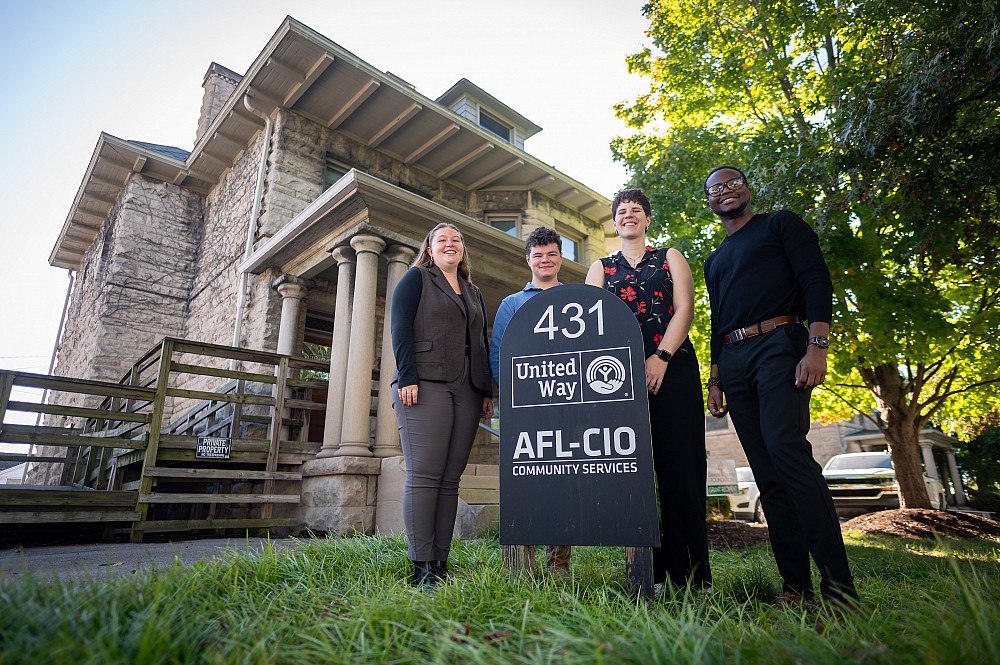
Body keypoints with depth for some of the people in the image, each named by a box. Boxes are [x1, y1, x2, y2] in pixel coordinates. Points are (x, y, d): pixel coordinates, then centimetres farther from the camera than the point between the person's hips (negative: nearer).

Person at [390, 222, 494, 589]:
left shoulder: (473, 293, 25)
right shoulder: (416, 278, 9)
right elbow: (400, 328, -2)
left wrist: (487, 391, 12)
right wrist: (408, 377, -14)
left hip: (467, 391, 5)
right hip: (426, 385, -5)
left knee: (450, 479, 2)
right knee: (424, 475, -8)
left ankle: (440, 563, 7)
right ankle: (422, 568, -2)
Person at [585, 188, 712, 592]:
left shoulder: (670, 257, 17)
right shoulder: (601, 268, 20)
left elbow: (685, 308, 4)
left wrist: (661, 356, -11)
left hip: (673, 367, -1)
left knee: (680, 466, -5)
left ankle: (691, 574, 4)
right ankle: (648, 572, 6)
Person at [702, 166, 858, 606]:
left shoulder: (780, 224, 12)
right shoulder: (714, 262, 27)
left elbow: (816, 281, -1)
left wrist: (817, 346, -16)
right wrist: (715, 379, 15)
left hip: (778, 344, -5)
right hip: (732, 360, 6)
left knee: (785, 446, -25)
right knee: (767, 473, -1)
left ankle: (837, 582, -19)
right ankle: (796, 586, 1)